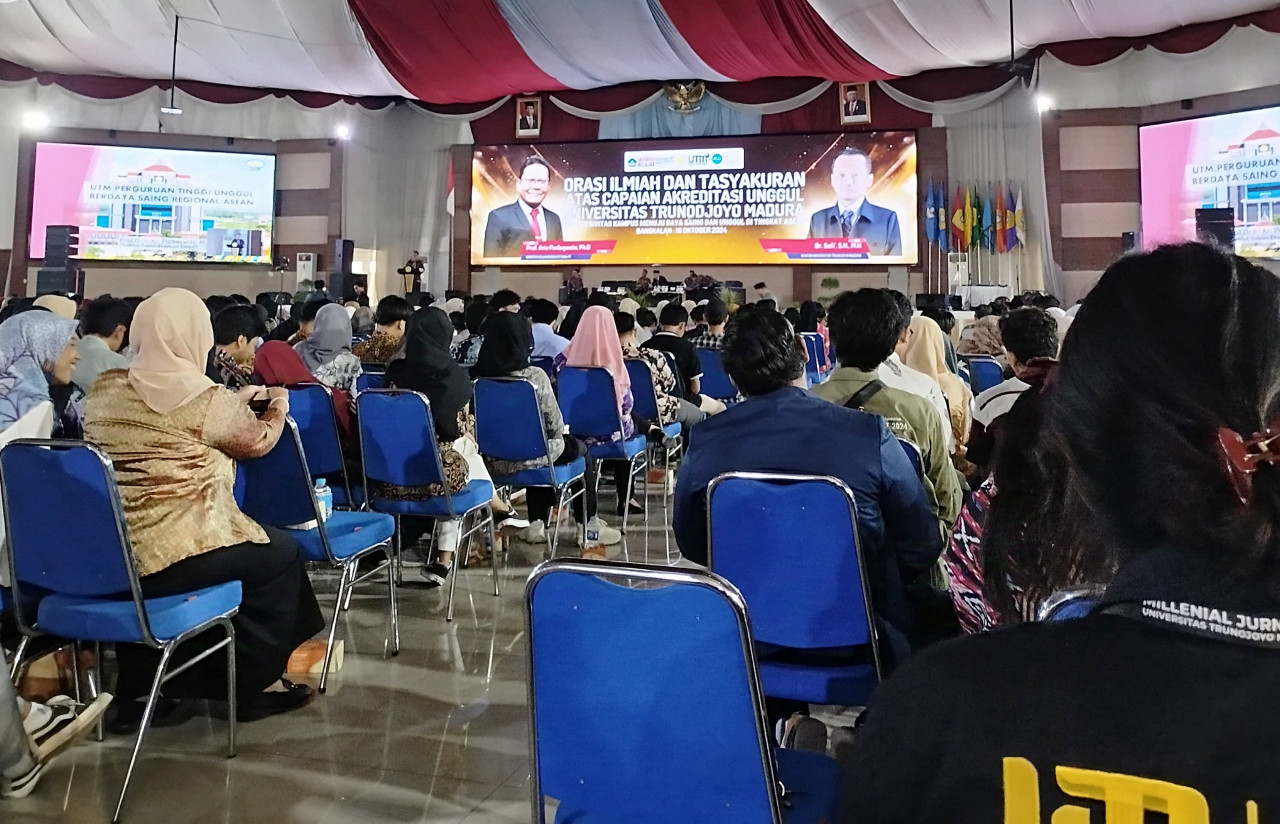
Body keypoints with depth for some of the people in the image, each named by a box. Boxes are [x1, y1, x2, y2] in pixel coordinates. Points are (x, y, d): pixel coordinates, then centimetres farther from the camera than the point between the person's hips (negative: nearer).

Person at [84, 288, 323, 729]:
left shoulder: (104, 387, 7)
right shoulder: (205, 398, -13)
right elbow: (258, 442, 4)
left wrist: (237, 402, 28)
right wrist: (279, 407, 24)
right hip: (171, 557, -7)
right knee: (280, 551, 15)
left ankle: (136, 692, 37)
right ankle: (257, 684, 25)